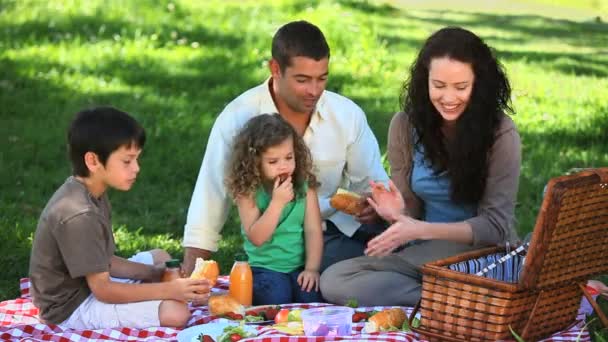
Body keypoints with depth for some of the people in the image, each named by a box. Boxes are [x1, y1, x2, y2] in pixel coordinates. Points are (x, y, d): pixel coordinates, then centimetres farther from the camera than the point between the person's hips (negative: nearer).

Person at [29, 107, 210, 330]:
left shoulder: (90, 193, 1)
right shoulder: (79, 216, -29)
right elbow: (103, 290, -26)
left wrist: (153, 273, -3)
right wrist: (169, 290, -25)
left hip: (87, 284, 10)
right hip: (73, 308, -10)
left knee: (160, 257, 23)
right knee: (176, 312, -21)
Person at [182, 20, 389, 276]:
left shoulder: (348, 114, -2)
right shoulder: (238, 119, -12)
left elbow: (373, 183, 8)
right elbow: (210, 201, -9)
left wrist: (375, 204, -17)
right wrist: (189, 282, -11)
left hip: (339, 226, 5)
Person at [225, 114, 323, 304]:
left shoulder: (305, 186, 2)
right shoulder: (248, 192, -6)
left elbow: (313, 231, -1)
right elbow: (256, 238, -13)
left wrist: (311, 268, -13)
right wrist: (277, 202, -21)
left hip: (299, 266, 2)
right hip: (265, 268, -2)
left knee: (313, 298, -25)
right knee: (277, 300, -30)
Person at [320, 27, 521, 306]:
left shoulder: (500, 133, -10)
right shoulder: (406, 126, 1)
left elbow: (495, 225, -12)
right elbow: (411, 212, 7)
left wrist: (421, 230, -24)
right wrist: (398, 214, -18)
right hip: (425, 252, 6)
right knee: (334, 281, -20)